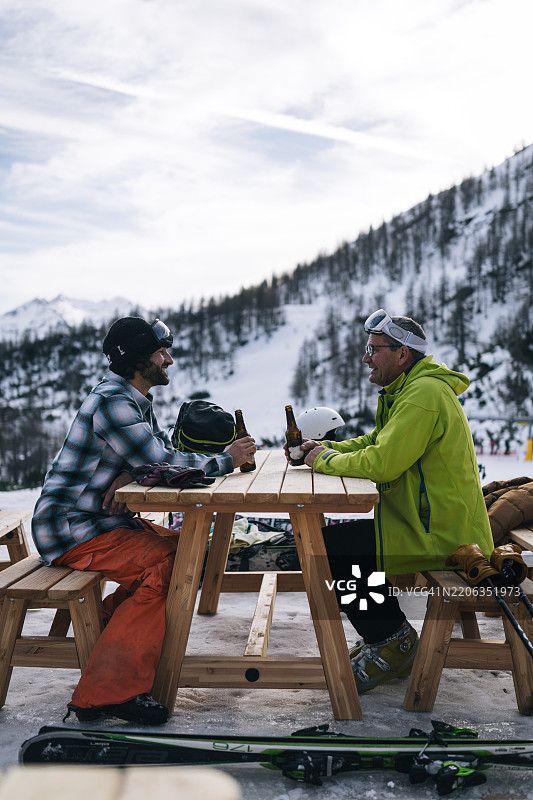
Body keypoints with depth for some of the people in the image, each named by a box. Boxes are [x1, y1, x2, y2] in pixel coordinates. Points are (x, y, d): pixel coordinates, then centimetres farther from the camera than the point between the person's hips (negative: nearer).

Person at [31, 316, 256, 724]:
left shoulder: (138, 400, 12)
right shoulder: (111, 402, -21)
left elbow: (161, 452, 6)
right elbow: (163, 463, -26)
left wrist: (130, 477, -16)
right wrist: (226, 460, -13)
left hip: (104, 518, 10)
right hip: (69, 530, -10)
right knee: (168, 567, -23)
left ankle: (111, 625, 7)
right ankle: (106, 692, -21)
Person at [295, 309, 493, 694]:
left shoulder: (424, 394, -20)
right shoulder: (411, 390, 15)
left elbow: (381, 462, -27)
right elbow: (375, 442, 22)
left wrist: (326, 460, -11)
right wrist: (327, 448, 5)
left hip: (442, 536, -11)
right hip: (439, 525, 11)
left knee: (327, 547, -17)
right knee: (344, 533, 17)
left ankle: (392, 641, 1)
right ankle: (384, 634, 22)